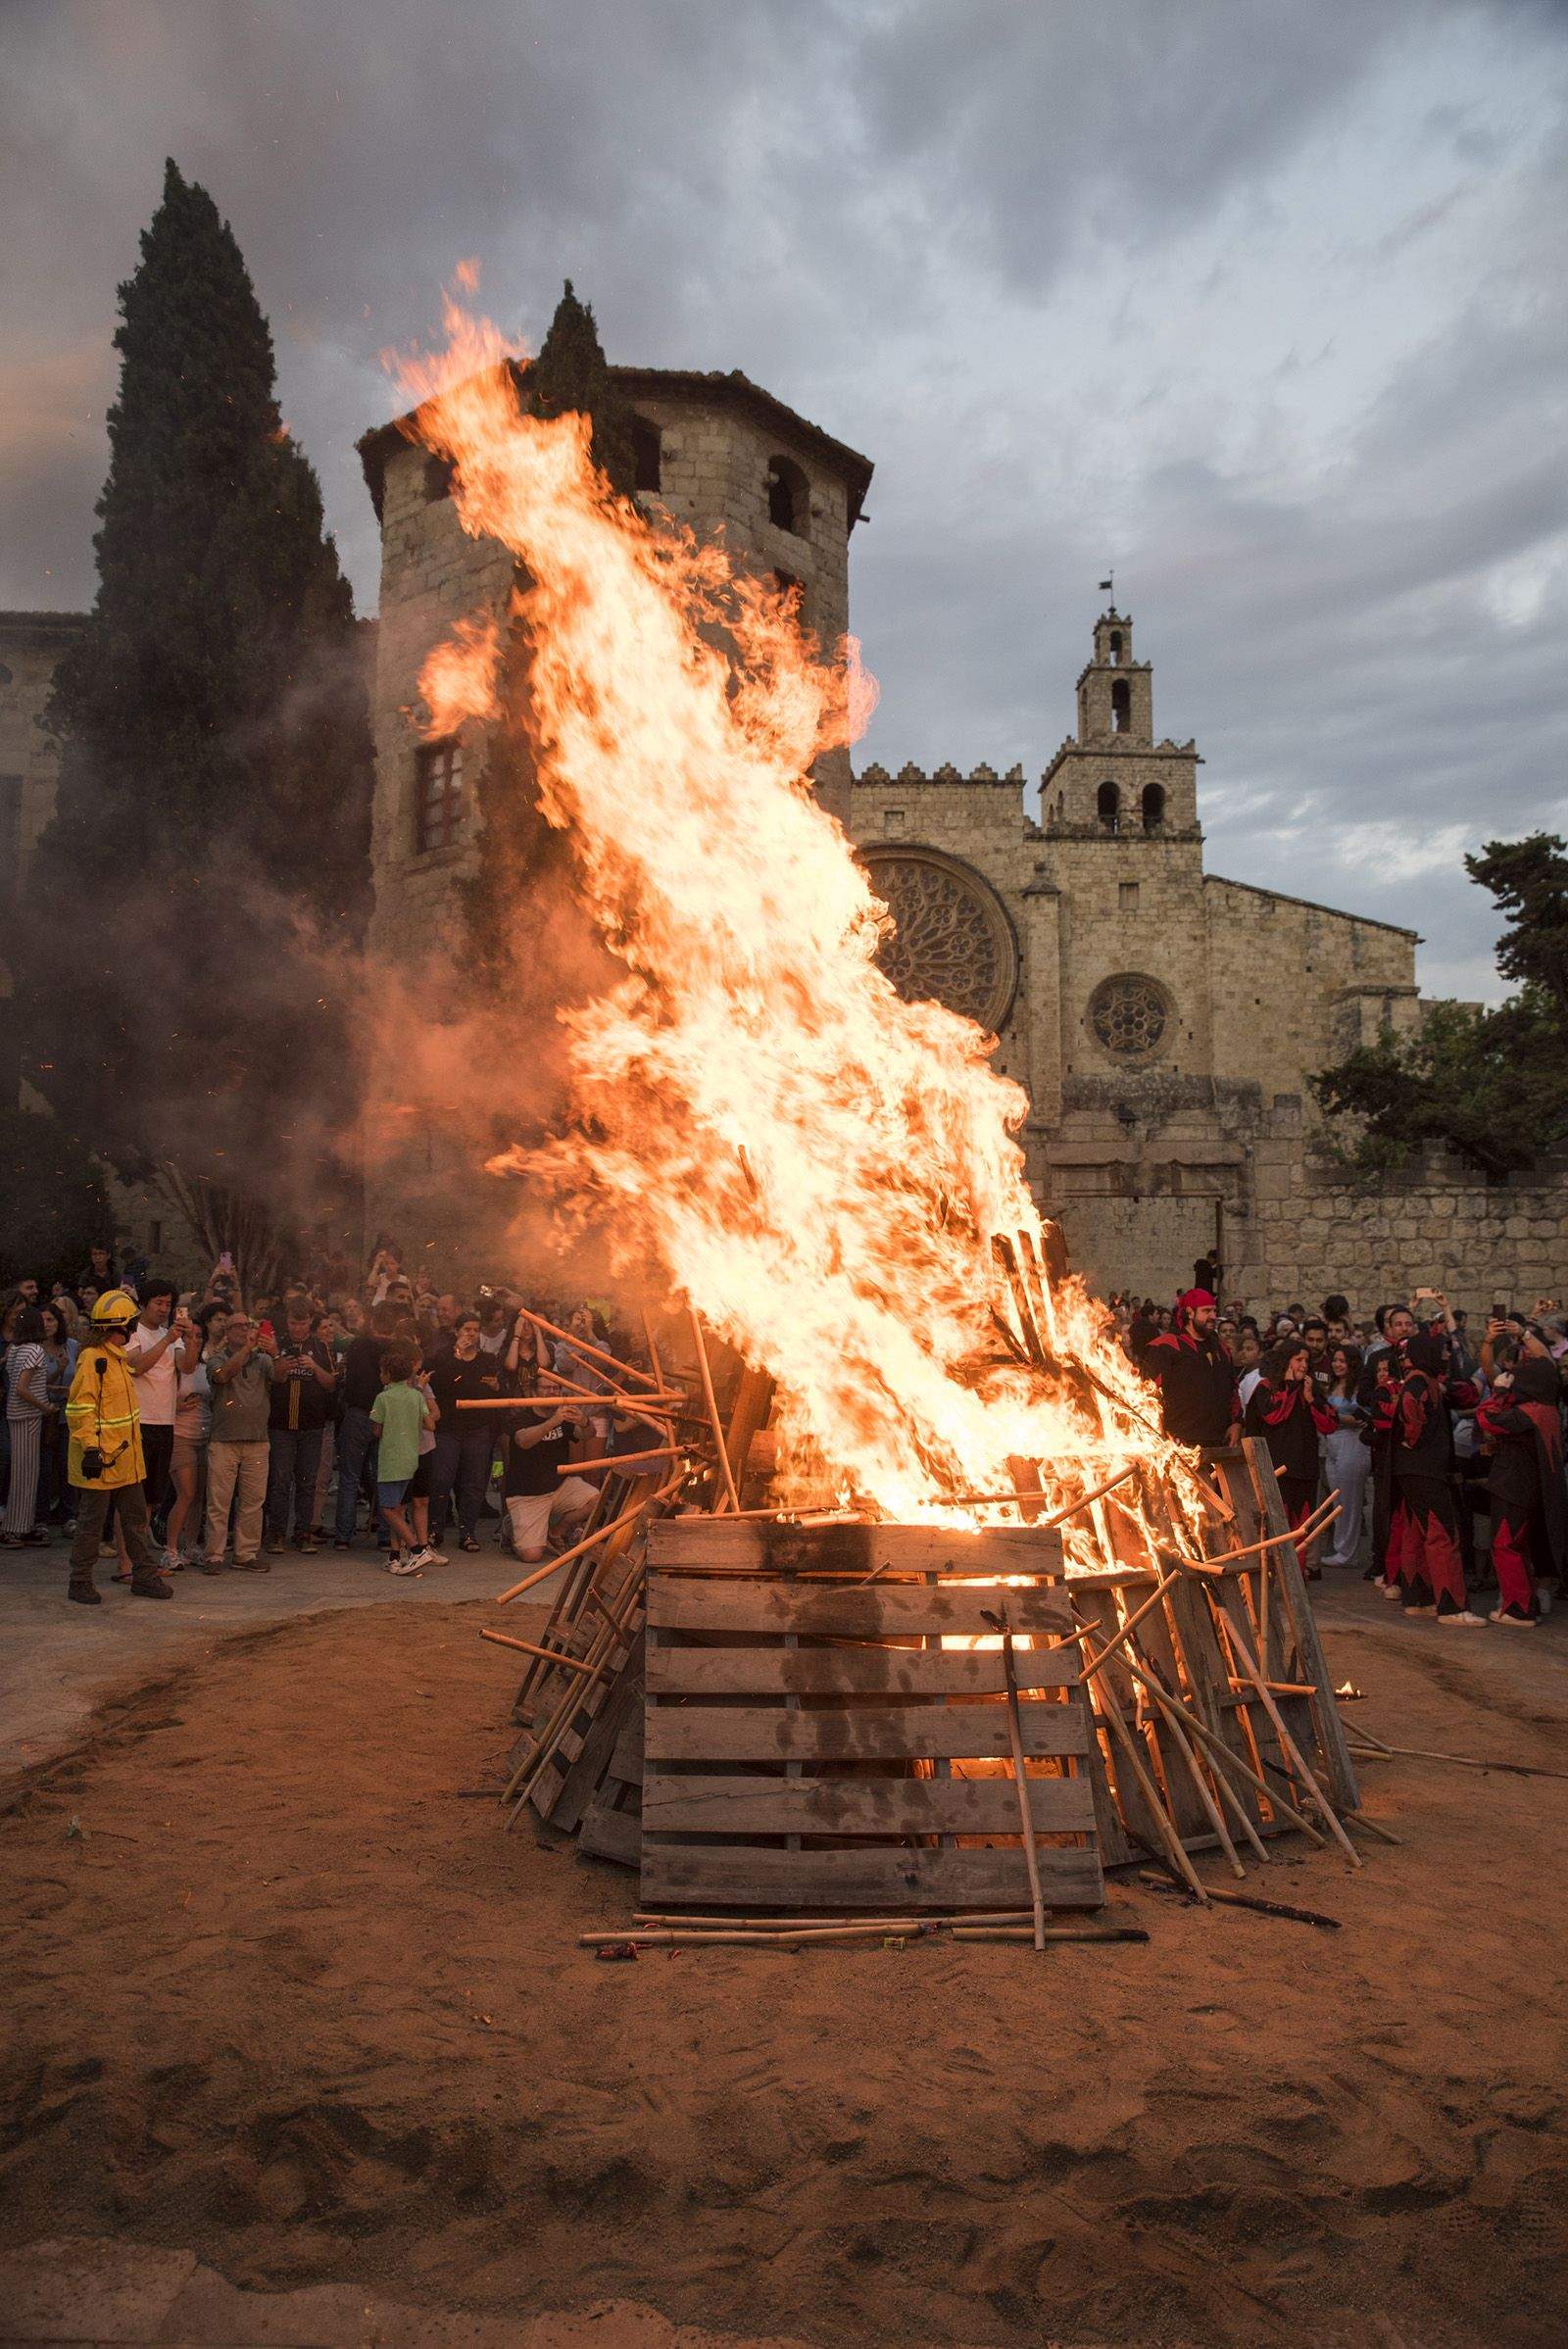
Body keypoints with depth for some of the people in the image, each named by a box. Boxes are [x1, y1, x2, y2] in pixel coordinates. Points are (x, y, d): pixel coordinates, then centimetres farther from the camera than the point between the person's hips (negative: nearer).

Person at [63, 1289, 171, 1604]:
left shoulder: (117, 1357, 13)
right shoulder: (92, 1359, -17)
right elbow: (80, 1409, -21)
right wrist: (90, 1448, -24)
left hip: (125, 1458, 9)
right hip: (99, 1460, -9)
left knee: (136, 1519, 13)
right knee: (91, 1522, 2)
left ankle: (145, 1576, 20)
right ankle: (80, 1583, 13)